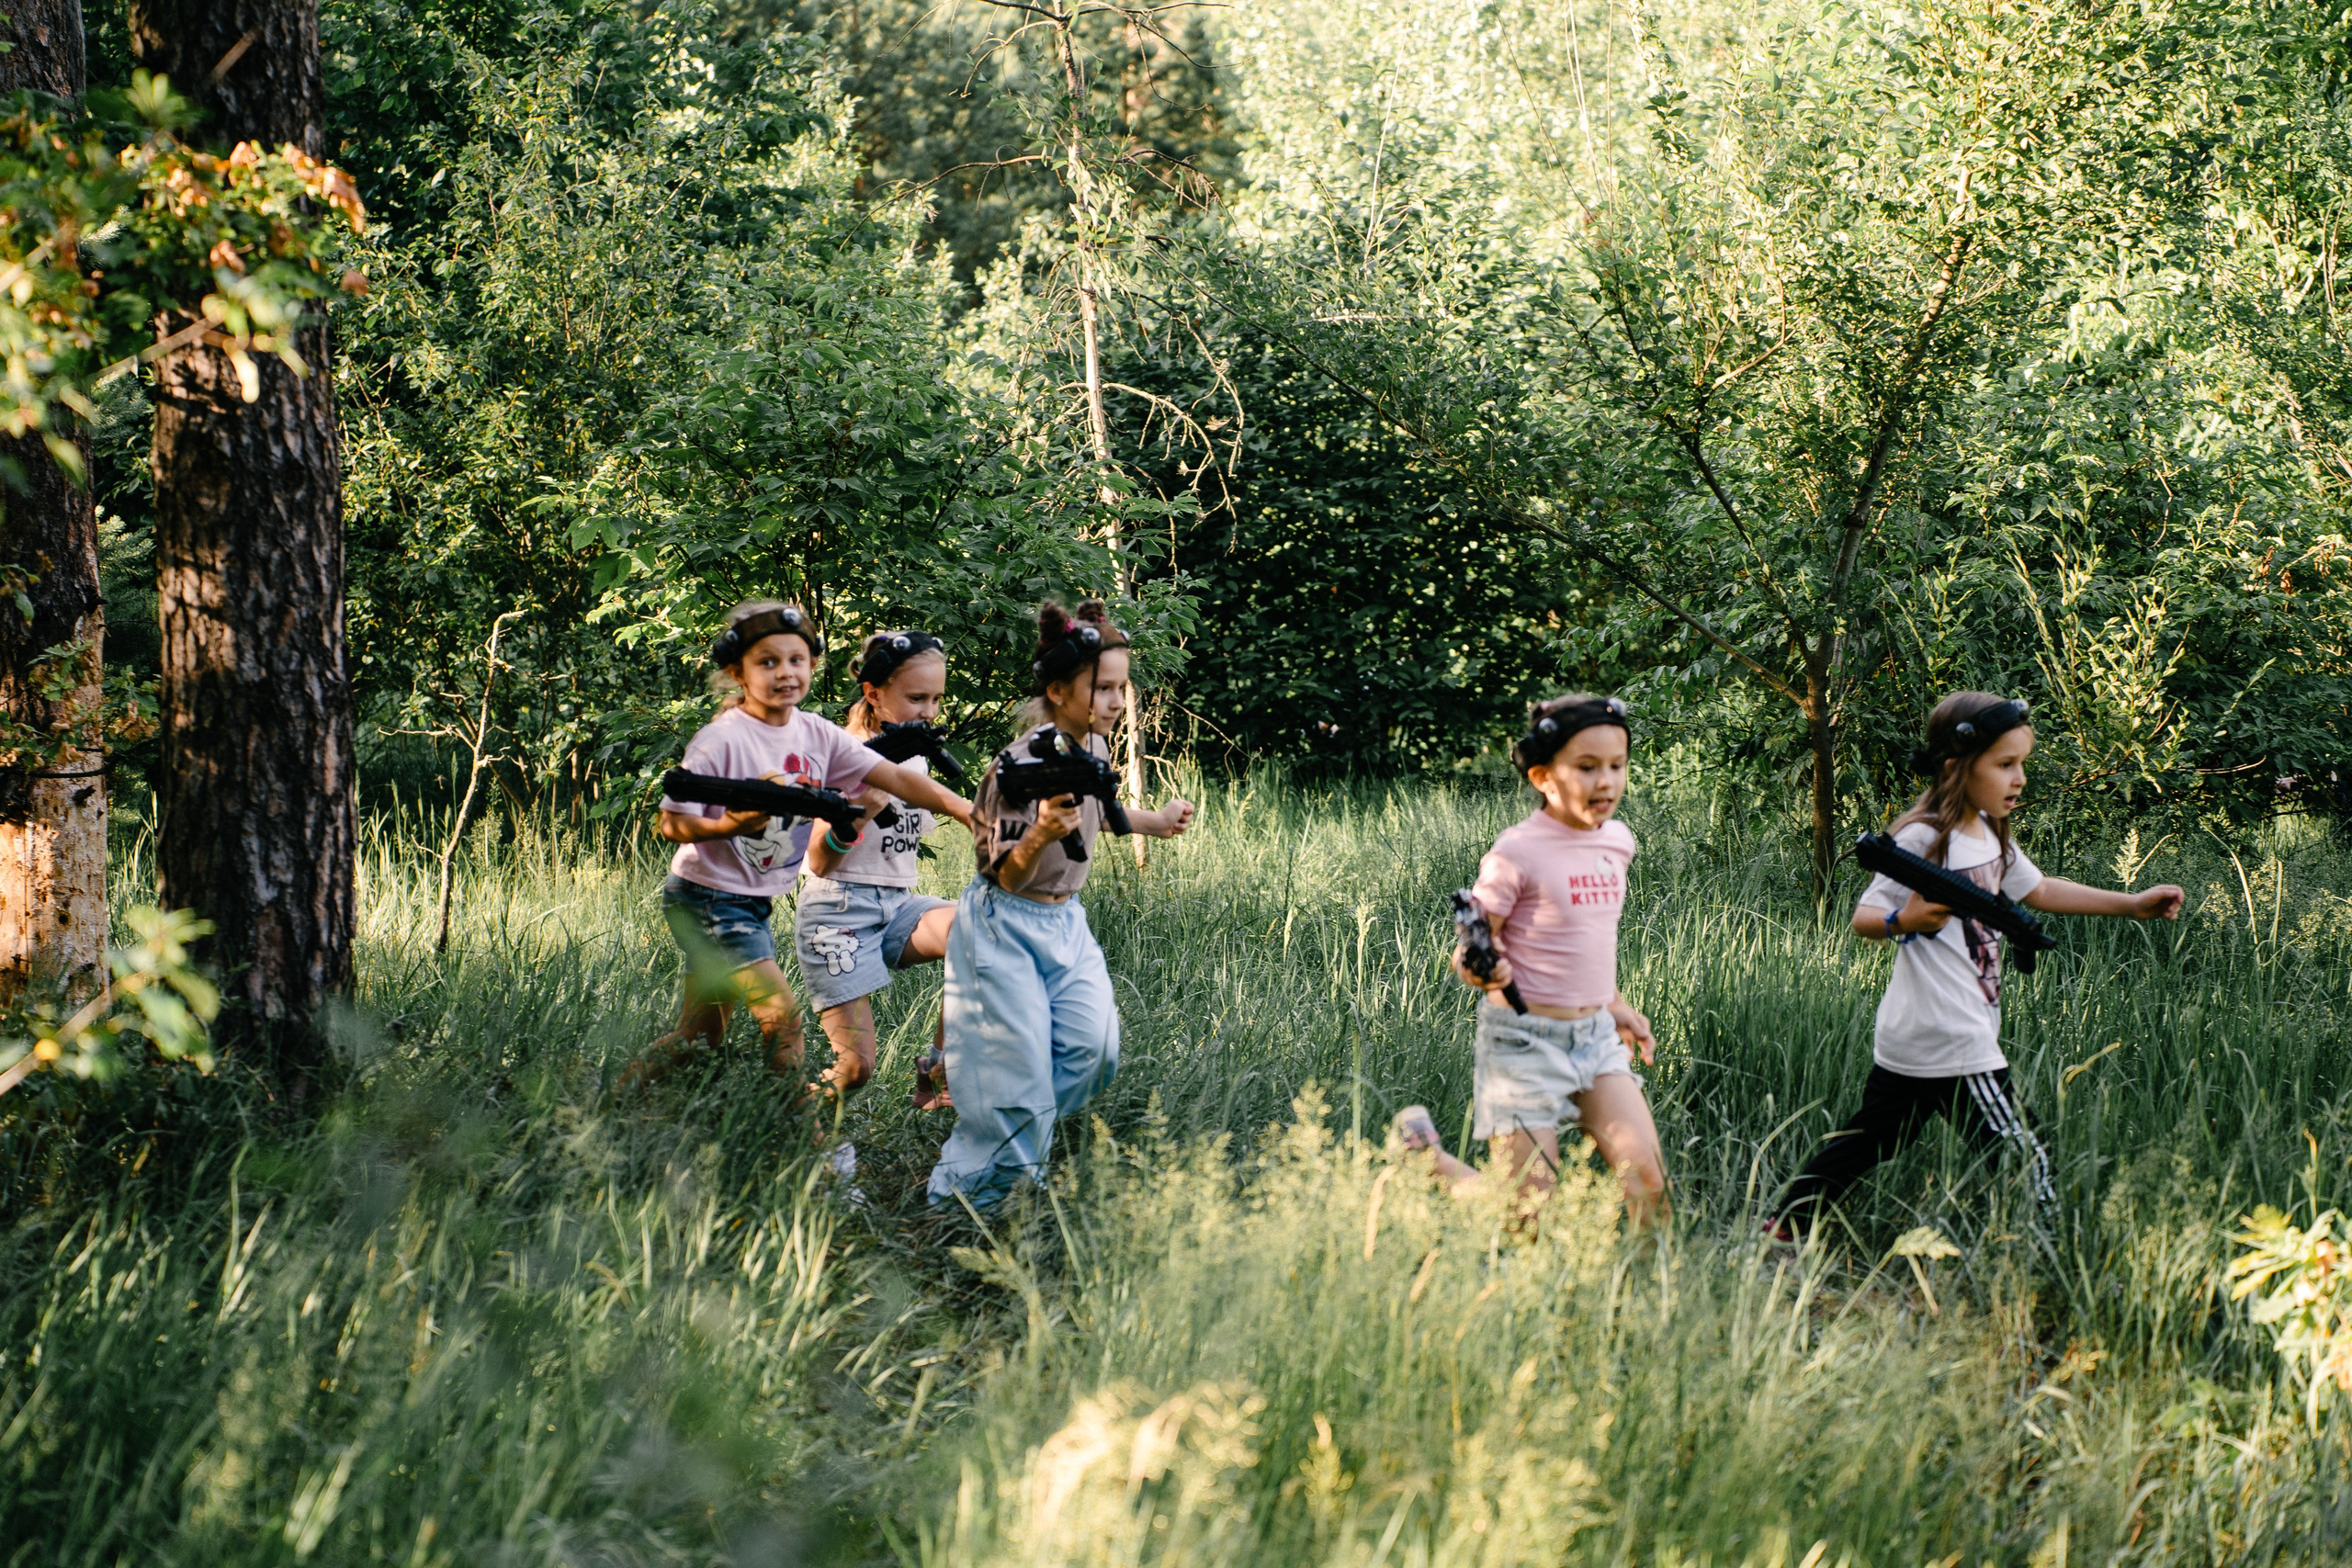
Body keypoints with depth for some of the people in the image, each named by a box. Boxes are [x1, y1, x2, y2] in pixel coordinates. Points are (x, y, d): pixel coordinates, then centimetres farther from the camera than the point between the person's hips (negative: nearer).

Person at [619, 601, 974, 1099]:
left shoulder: (818, 735, 1)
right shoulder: (720, 741, -18)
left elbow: (896, 778, -2)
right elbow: (672, 824, -16)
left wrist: (970, 813, -10)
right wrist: (730, 826, -35)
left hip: (753, 904, 7)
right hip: (707, 899, -7)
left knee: (701, 1035, 13)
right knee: (781, 1014, -13)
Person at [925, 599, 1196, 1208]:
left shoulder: (1094, 748, 0)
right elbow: (1006, 875, -23)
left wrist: (1155, 822, 15)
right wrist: (1042, 835, -41)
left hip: (1064, 920, 7)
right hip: (1005, 927, -7)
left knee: (1094, 1048, -7)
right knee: (1016, 1070, -8)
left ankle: (1022, 1154, 17)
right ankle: (956, 1199, 9)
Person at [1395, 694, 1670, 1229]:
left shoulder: (1616, 840, 6)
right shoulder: (1516, 854, -16)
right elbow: (1468, 953, -12)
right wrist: (1480, 971, -34)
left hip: (1594, 1032, 6)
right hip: (1525, 1039, -6)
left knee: (1648, 1183, -9)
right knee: (1529, 1213, -2)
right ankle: (1424, 1152, 22)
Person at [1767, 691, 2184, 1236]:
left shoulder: (1989, 834, 14)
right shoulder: (1922, 840, -14)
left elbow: (2038, 890, 27)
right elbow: (1863, 918, -11)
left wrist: (2132, 903, 24)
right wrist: (1903, 920, -32)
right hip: (1950, 1044, -10)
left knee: (1865, 1140, 17)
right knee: (2021, 1159, -8)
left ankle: (1782, 1229, 25)